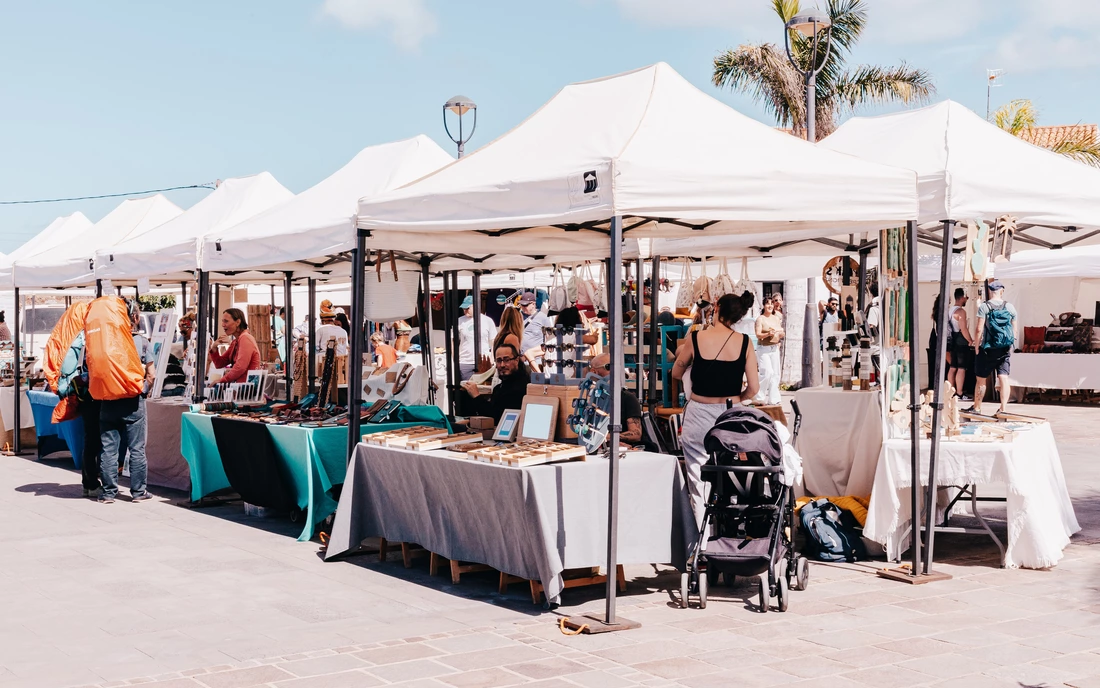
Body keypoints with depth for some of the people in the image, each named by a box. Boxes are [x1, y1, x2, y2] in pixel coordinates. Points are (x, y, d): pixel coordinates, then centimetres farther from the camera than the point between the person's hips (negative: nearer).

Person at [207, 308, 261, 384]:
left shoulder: (245, 338, -10)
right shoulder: (234, 342, 17)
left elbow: (240, 367, -20)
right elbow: (219, 364, 19)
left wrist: (221, 381, -14)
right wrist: (214, 348, 3)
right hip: (239, 384, 8)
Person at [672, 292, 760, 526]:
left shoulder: (695, 338, -7)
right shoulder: (744, 342, -3)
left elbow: (676, 374, 8)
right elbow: (753, 388, -2)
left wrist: (682, 353, 28)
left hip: (699, 415, -2)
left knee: (698, 481, 5)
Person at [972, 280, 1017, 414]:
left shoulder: (984, 307, -8)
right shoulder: (1009, 307, 3)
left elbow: (979, 329, -12)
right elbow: (1014, 330, 8)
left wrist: (976, 347, -2)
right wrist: (1011, 348, 17)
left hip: (987, 349, -3)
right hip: (1005, 349, 3)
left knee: (981, 379, 8)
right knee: (1004, 378, 1)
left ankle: (977, 408, 17)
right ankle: (1003, 408, -4)